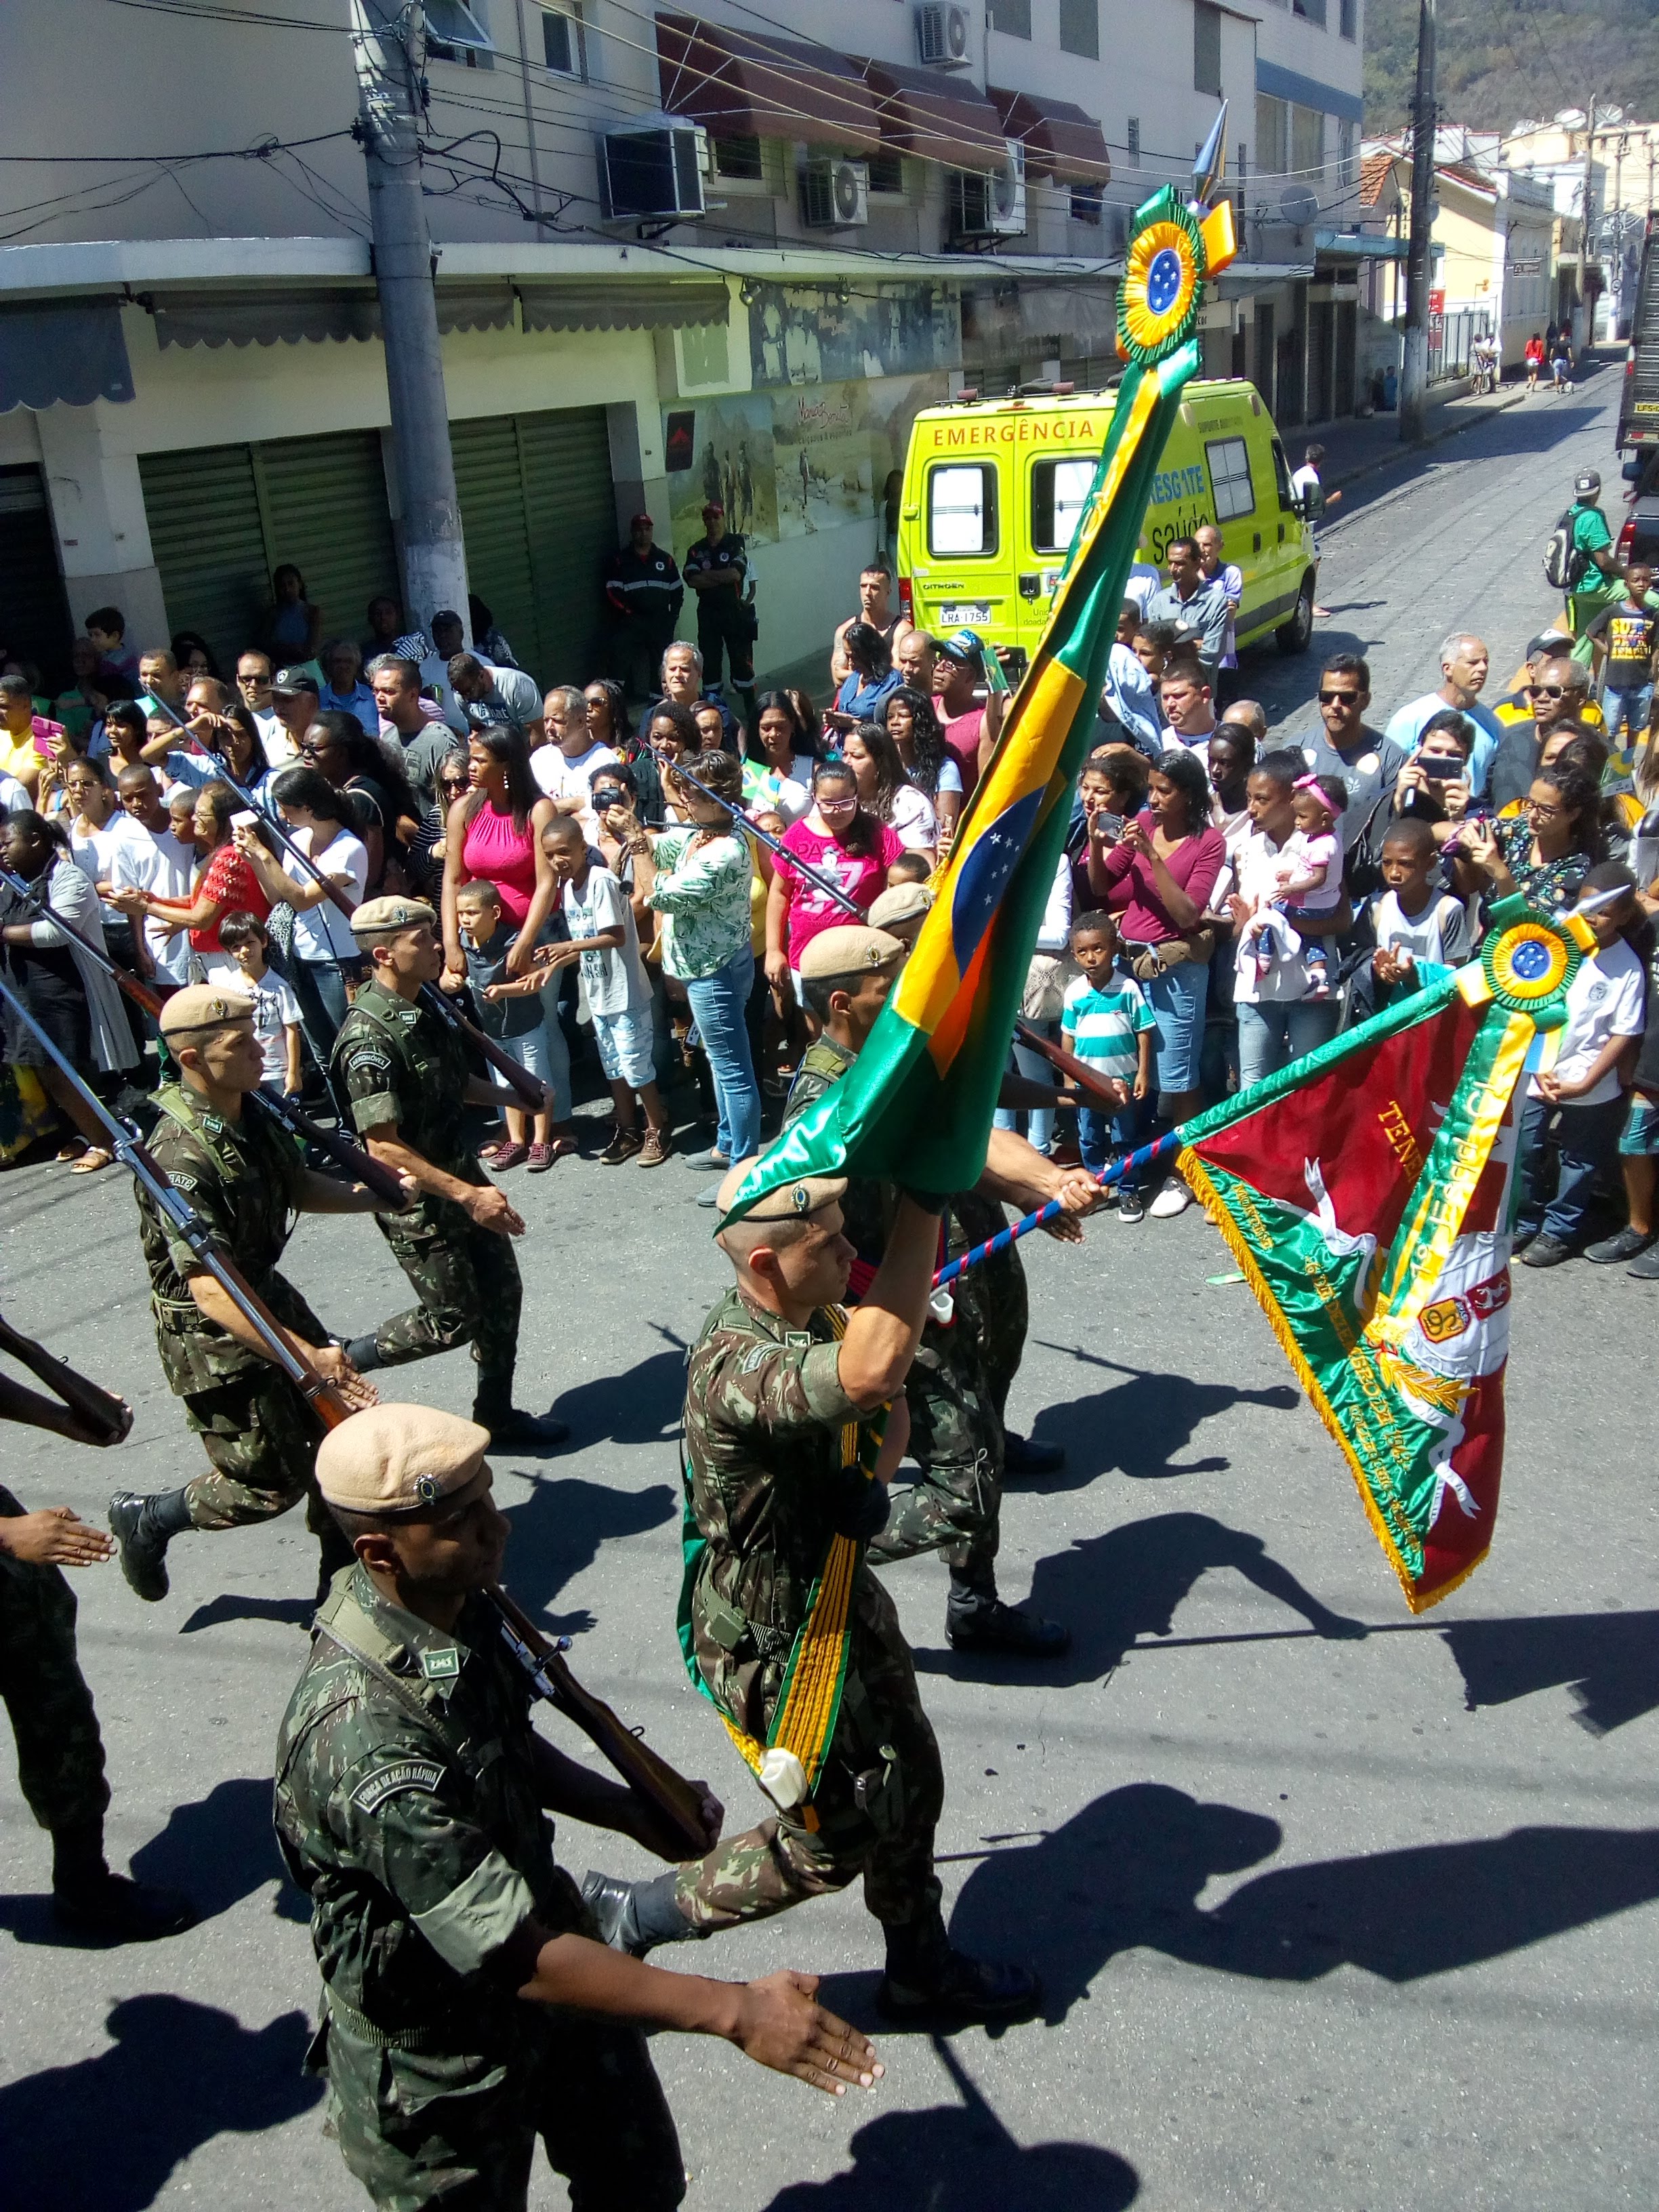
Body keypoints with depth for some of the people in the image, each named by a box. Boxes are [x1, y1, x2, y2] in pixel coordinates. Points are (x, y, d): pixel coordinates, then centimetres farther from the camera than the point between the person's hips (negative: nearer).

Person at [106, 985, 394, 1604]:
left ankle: (344, 1576, 31)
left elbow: (299, 1187, 15)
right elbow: (212, 1293, -34)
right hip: (213, 1338, -8)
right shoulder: (181, 1157, -30)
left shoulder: (252, 1115, -3)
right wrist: (307, 1359, -39)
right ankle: (146, 1519, 28)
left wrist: (376, 1197, 0)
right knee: (272, 1483, 3)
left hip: (270, 1296, 8)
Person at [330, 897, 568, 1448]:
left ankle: (497, 1417, 31)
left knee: (502, 1293, 15)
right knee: (453, 1320, 2)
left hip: (461, 1174, 9)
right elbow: (383, 1147, -28)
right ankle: (344, 1362, 23)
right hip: (416, 1201, -9)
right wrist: (468, 1195, -28)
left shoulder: (423, 1007, 2)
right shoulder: (369, 1036, -27)